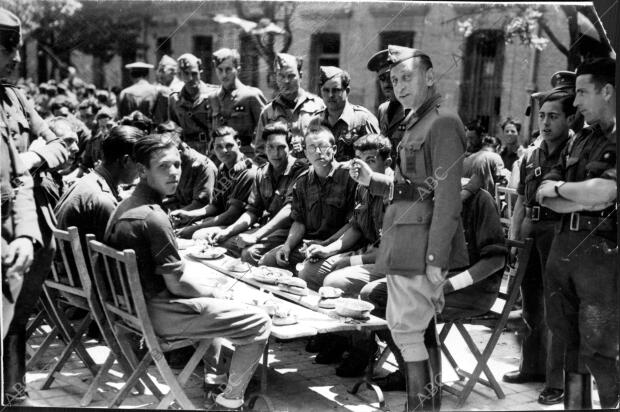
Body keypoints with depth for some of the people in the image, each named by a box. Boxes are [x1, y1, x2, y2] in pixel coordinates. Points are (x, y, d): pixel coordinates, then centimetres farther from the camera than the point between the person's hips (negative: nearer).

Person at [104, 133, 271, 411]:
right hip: (157, 313, -10)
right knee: (259, 323, -7)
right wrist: (212, 293, -2)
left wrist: (210, 289, 10)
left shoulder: (125, 206, 6)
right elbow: (176, 284, -20)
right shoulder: (152, 217, -24)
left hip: (132, 303, 10)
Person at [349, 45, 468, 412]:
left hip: (422, 242, -10)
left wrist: (435, 256, -21)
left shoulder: (443, 123, -12)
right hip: (405, 241, 10)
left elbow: (447, 197, -18)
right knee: (419, 327, 14)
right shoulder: (416, 122, 19)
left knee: (406, 326, -7)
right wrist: (372, 180, 8)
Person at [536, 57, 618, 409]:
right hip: (564, 247, 7)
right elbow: (544, 196, 9)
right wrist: (582, 199, -10)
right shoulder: (582, 139, 14)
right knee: (571, 341, 14)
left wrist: (558, 188, -5)